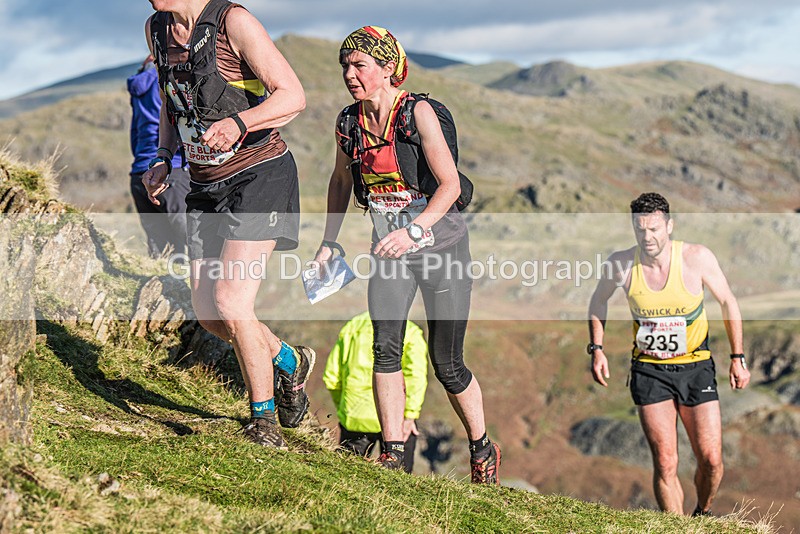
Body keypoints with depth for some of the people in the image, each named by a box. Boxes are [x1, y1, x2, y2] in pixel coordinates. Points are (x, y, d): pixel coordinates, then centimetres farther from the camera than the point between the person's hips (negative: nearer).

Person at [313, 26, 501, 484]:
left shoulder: (418, 112, -16)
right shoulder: (349, 121, 0)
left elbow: (450, 185, -18)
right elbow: (341, 181, 18)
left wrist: (413, 231, -30)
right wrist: (328, 241, 14)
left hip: (441, 245, -4)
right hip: (390, 249, 4)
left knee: (447, 364, 1)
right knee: (385, 346, -15)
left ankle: (483, 450, 23)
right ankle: (392, 453, -7)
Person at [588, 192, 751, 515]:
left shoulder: (696, 258, -14)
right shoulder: (621, 264, -11)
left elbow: (727, 302, 2)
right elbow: (598, 301, 11)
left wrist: (737, 358, 1)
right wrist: (596, 349, 3)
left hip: (695, 367, 0)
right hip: (649, 370, 0)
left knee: (711, 460, -3)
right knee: (665, 462, -8)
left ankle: (703, 515, 27)